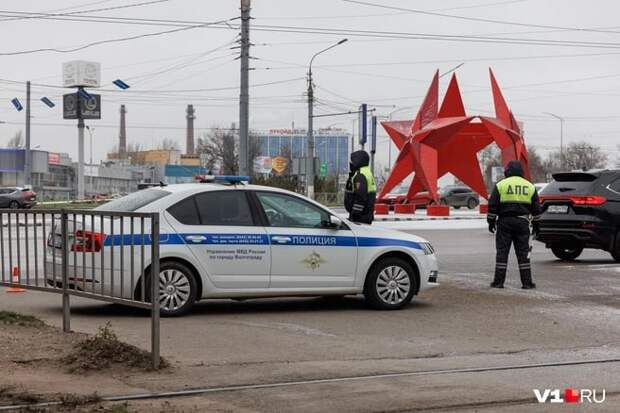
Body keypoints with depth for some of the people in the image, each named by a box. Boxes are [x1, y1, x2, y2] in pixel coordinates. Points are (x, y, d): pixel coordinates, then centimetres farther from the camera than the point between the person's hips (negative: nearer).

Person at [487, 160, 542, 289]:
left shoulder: (501, 185, -1)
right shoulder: (530, 186, 8)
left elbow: (492, 206, -3)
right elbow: (536, 208, 11)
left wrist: (491, 221, 6)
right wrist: (535, 223, 21)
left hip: (505, 222, -2)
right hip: (522, 223, 2)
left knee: (502, 252, 2)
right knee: (523, 253, 5)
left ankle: (499, 281, 1)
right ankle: (527, 282, 4)